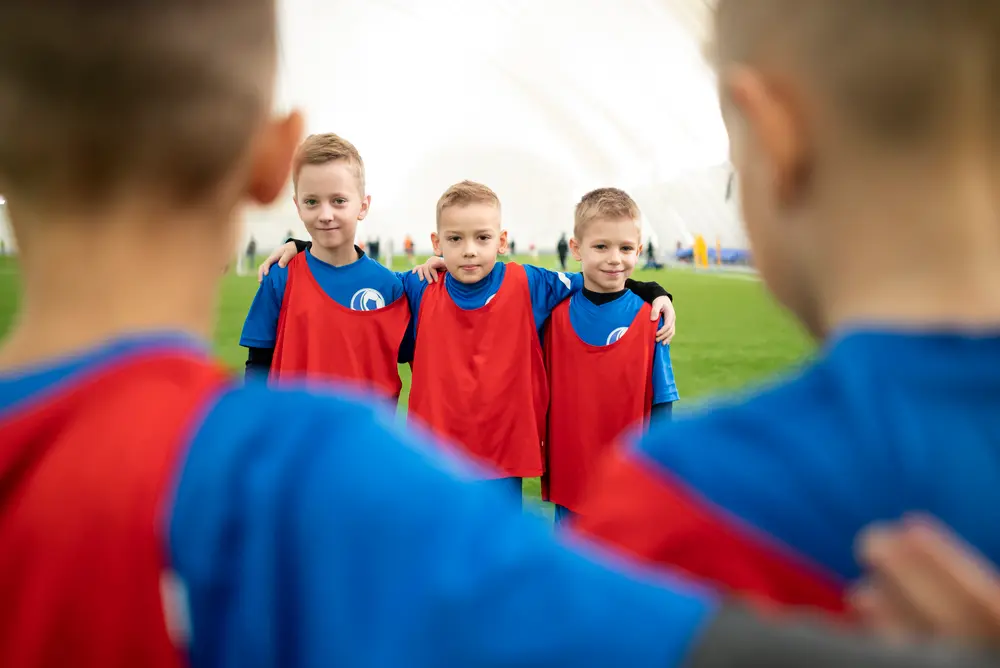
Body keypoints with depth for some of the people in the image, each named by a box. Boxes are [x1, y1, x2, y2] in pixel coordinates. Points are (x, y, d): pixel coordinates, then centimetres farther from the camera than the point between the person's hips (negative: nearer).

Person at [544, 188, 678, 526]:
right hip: (568, 479, 2)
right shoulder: (556, 314, -3)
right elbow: (540, 390, 5)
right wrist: (540, 460, 4)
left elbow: (661, 404, -3)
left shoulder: (650, 319, -7)